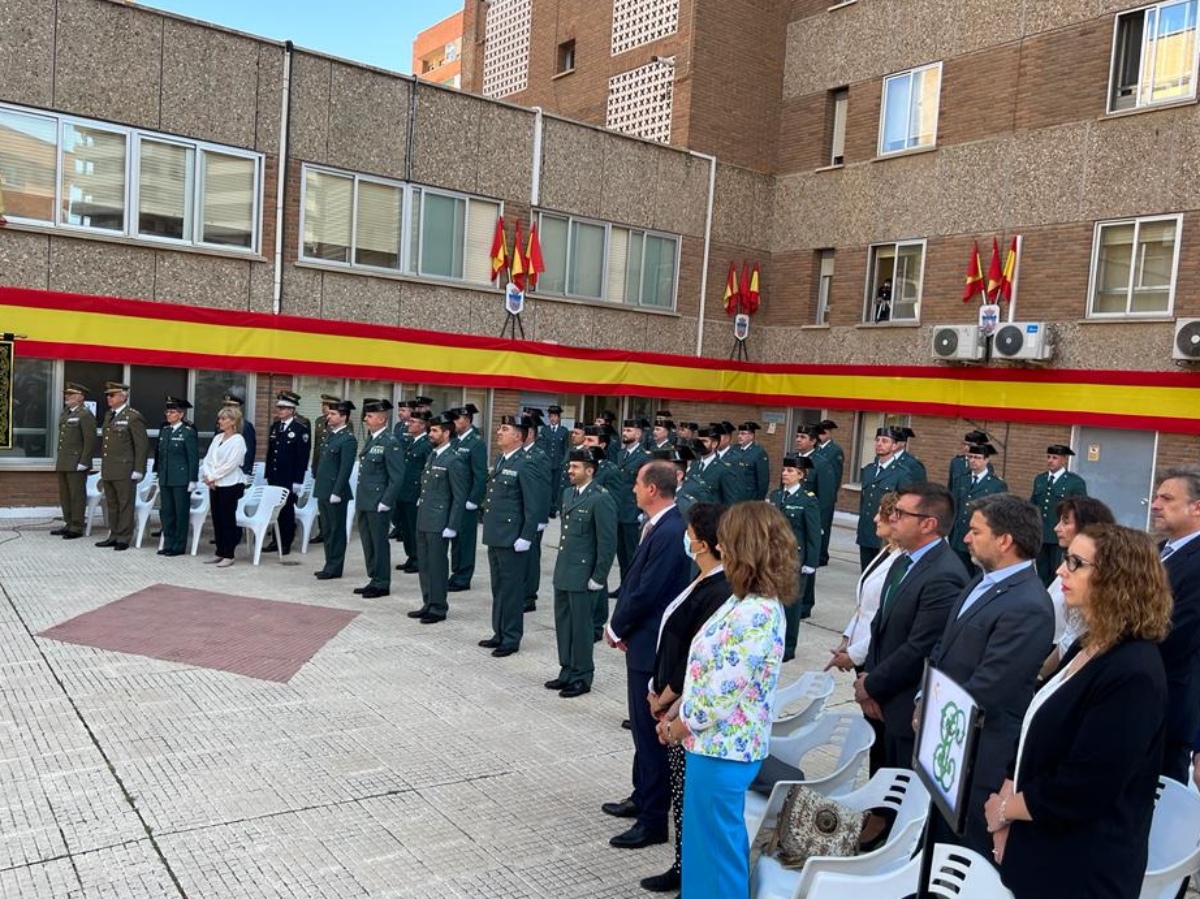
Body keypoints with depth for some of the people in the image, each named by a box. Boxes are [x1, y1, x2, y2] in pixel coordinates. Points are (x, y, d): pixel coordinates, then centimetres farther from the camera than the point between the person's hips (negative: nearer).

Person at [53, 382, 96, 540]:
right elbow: (61, 437, 21)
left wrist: (83, 462, -17)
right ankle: (68, 524, 22)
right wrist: (58, 458, 16)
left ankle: (77, 528, 4)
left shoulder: (85, 414, -10)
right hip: (63, 462, 8)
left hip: (76, 463, -8)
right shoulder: (65, 413, 16)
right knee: (64, 495, 13)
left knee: (77, 496, -2)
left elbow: (90, 441, -15)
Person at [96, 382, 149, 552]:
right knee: (112, 505, 14)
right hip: (108, 470, 8)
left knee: (125, 505, 0)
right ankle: (114, 535, 23)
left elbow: (142, 445, -12)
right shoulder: (109, 415, 15)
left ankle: (124, 539, 7)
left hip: (124, 471, -8)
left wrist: (137, 471, -14)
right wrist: (102, 467, 18)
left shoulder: (133, 417, -10)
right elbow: (105, 443, 21)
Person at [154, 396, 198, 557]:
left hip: (181, 479, -6)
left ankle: (179, 546, 9)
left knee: (181, 513, 2)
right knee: (166, 512, 10)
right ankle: (168, 544, 19)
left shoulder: (188, 432, -8)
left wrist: (192, 480, -12)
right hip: (165, 479, 6)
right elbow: (159, 453, 16)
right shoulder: (164, 430, 11)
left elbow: (193, 458, -10)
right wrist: (158, 474, 13)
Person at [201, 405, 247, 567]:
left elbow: (231, 464, -15)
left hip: (230, 485, -7)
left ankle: (228, 555, 4)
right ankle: (220, 553, 18)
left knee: (228, 520, -2)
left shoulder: (238, 440, -9)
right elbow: (208, 459, 10)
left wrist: (213, 476, -12)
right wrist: (208, 476, -6)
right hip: (214, 485, 7)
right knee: (217, 519, 10)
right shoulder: (217, 438, 13)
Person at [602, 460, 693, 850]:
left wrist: (616, 628, -8)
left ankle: (654, 819, 12)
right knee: (643, 726, 21)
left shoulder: (669, 533, -23)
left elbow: (645, 593, -23)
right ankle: (642, 797, 37)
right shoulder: (658, 526, 8)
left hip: (652, 646, -10)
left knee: (651, 731, 1)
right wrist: (619, 626, 5)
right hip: (642, 641, 10)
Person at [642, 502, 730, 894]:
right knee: (681, 787, 19)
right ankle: (684, 866, 33)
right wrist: (658, 688, 12)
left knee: (687, 791, 6)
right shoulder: (703, 581, 4)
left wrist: (666, 697, -10)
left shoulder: (718, 593, -25)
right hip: (676, 699, 9)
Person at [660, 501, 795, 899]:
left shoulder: (754, 615, -27)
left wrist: (679, 726, -9)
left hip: (722, 747, -9)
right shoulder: (749, 602, 5)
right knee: (714, 838, 23)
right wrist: (676, 713, 6)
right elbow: (708, 671, 11)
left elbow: (723, 692, -25)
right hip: (722, 742, 9)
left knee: (716, 843, 9)